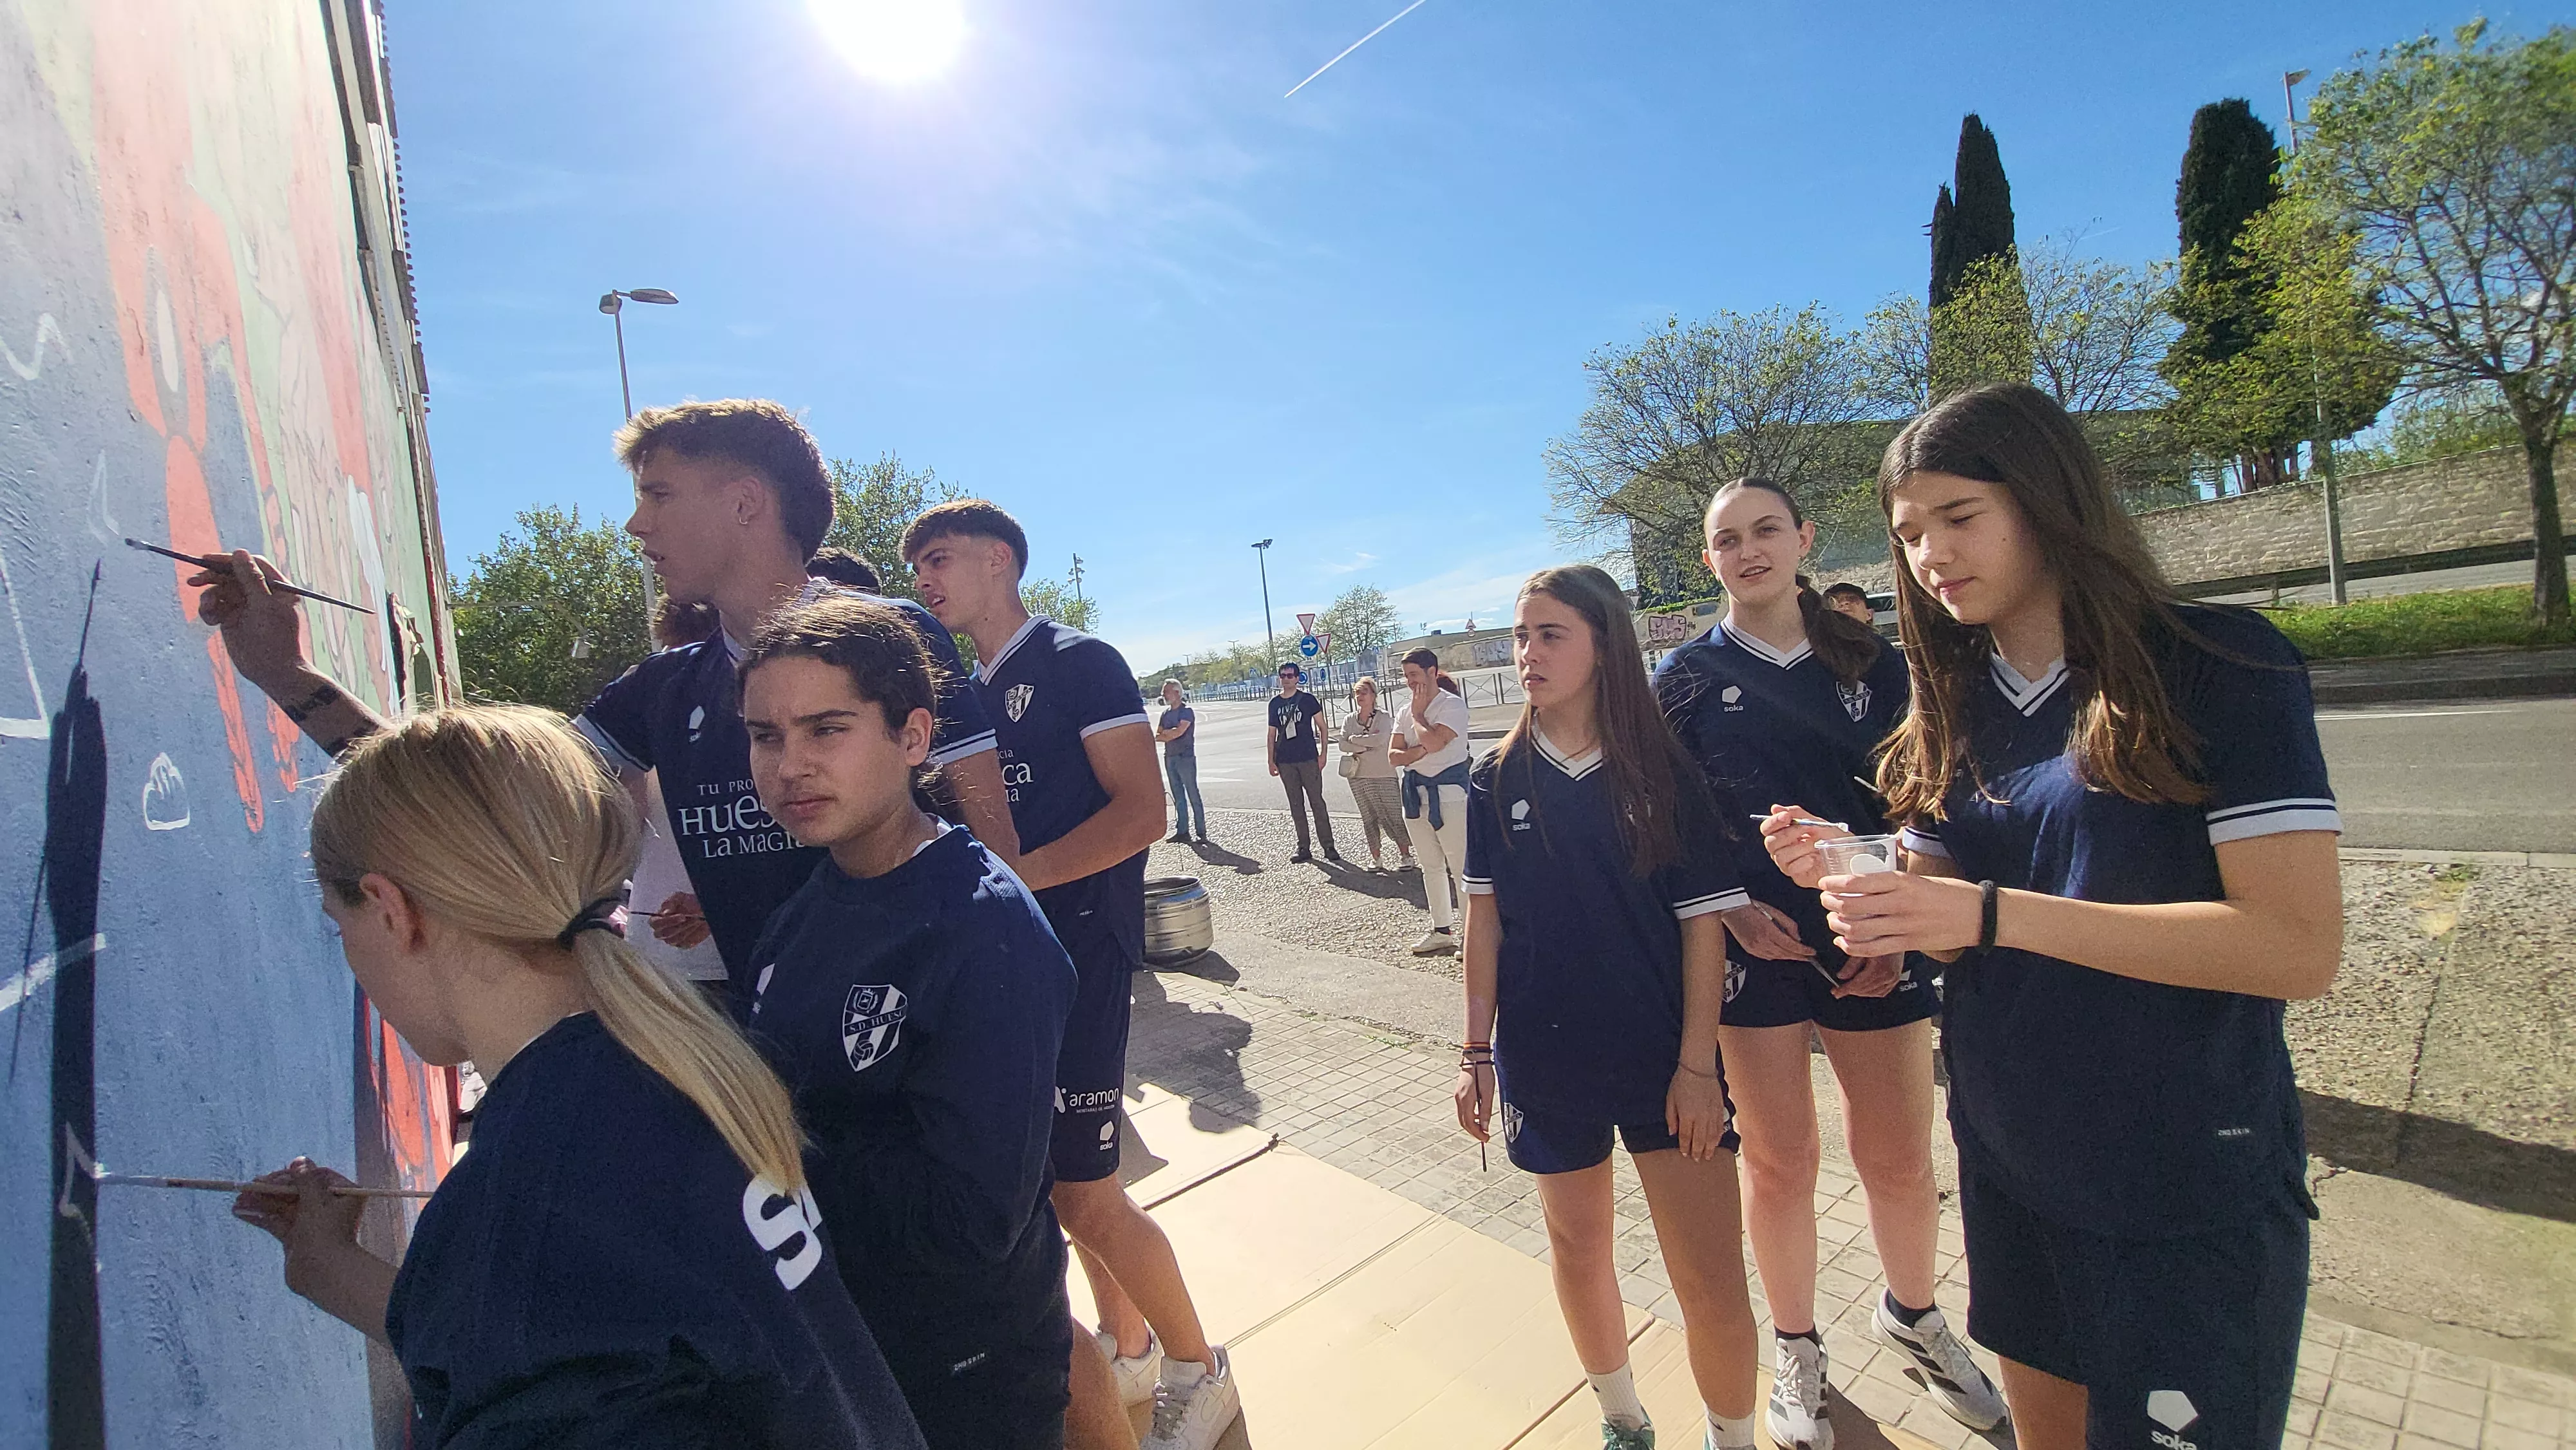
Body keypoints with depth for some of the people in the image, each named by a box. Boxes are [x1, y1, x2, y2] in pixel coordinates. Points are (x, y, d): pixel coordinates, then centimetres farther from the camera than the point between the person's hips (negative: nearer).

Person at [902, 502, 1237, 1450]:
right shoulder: (965, 689, 15)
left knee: (1082, 1191, -4)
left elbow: (1140, 812, -17)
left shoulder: (1079, 661, -7)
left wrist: (1009, 878, -25)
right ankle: (1126, 1346, 36)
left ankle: (1197, 1369, 18)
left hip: (1076, 943, -7)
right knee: (1063, 1172, 16)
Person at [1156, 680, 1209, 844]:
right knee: (1178, 797, 10)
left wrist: (1165, 734, -3)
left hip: (1185, 758, -7)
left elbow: (1179, 732, -19)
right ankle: (1182, 831, 15)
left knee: (1193, 795, -6)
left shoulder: (1186, 711, -7)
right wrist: (1172, 732, -8)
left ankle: (1202, 832, -4)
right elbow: (1157, 735, 9)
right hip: (1170, 758, 7)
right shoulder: (1166, 713, 14)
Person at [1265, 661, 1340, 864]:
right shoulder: (1275, 703, 8)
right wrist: (1271, 760, 8)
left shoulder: (1308, 699, -1)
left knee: (1317, 803, -2)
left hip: (1309, 759, -3)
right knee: (1296, 806, 8)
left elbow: (1322, 727, 2)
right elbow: (1272, 733, 12)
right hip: (1285, 762, 3)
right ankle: (1304, 848, 15)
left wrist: (1323, 753, -5)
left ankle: (1328, 846, 3)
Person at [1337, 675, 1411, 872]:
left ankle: (1405, 854, 9)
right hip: (1358, 777, 4)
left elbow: (1380, 739, -21)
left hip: (1384, 775, -4)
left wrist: (1354, 739, -12)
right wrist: (1367, 744, -16)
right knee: (1369, 818, 9)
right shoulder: (1349, 720, 7)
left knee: (1393, 816, -3)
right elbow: (1343, 745, -4)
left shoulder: (1384, 717, -5)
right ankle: (1376, 857, 19)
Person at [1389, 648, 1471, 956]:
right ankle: (1442, 931, 25)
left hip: (1449, 791, -8)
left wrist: (1418, 715, -9)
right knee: (1431, 866, 14)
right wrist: (1419, 752, -13)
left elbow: (1434, 741, -25)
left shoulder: (1452, 705, -10)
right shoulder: (1406, 711, 12)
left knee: (1461, 866, -6)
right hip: (1416, 792, 8)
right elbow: (1393, 754, 7)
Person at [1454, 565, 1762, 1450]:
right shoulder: (1497, 781, -1)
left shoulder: (1664, 773, -6)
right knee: (1579, 1246, 18)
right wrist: (1478, 1050, 2)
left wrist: (1697, 1063, -9)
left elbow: (1703, 920, -5)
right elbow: (1485, 919, 2)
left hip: (1662, 1056, -2)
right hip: (1546, 1058, 2)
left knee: (1712, 1281, 2)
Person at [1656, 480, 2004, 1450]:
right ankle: (1795, 1347, 34)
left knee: (1900, 1159, 11)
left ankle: (1912, 1314, 42)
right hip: (1751, 944, -1)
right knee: (1779, 1162, 10)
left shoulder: (1873, 662, 3)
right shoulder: (1686, 676, -1)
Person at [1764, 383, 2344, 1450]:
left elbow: (2301, 946, -21)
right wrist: (1850, 882, -14)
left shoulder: (2219, 667, -13)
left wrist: (1991, 912, -27)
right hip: (2007, 1156, 5)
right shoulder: (1957, 705, 3)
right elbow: (1948, 921, 7)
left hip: (2188, 1182, -5)